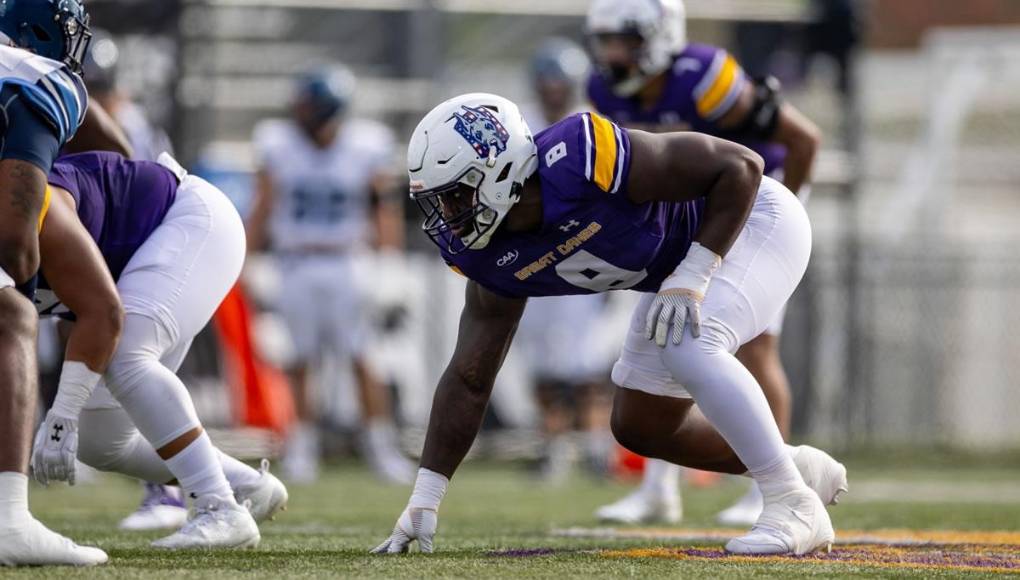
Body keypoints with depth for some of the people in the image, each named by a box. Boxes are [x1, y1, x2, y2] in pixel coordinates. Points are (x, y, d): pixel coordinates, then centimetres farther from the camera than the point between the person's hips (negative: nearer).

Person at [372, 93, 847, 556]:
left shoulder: (581, 160, -37)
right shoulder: (493, 255, -14)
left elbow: (741, 166, -31)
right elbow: (469, 378, -6)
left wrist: (692, 277, -33)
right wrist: (424, 499, -8)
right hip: (675, 269, 9)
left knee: (689, 346, -32)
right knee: (640, 428, 11)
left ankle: (795, 505, -20)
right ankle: (805, 470, 27)